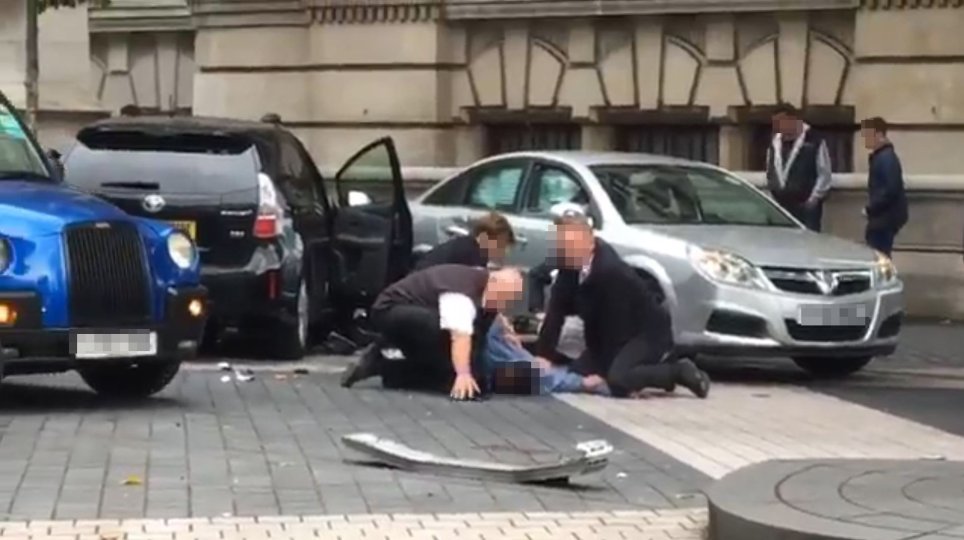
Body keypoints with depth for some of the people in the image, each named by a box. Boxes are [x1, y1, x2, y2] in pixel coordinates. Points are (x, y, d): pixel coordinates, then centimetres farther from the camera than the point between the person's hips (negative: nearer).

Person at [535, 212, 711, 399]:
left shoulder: (611, 271, -31)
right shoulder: (570, 267, -7)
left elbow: (614, 324, -27)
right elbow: (556, 312, -9)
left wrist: (603, 372, -23)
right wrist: (542, 355, -19)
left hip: (650, 332, -9)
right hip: (622, 335, 9)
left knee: (617, 380, -31)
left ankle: (679, 372, -6)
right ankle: (655, 365, 15)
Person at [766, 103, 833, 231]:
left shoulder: (814, 142, -6)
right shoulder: (775, 144, 12)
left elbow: (825, 175, -5)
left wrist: (813, 199, -9)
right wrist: (772, 195, 12)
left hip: (805, 206, -5)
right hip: (780, 205, 5)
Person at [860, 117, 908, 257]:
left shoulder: (887, 158, -18)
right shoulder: (879, 156, 14)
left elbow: (891, 189, -26)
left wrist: (870, 208, -19)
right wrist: (871, 208, 11)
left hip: (886, 217, -10)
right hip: (881, 216, 10)